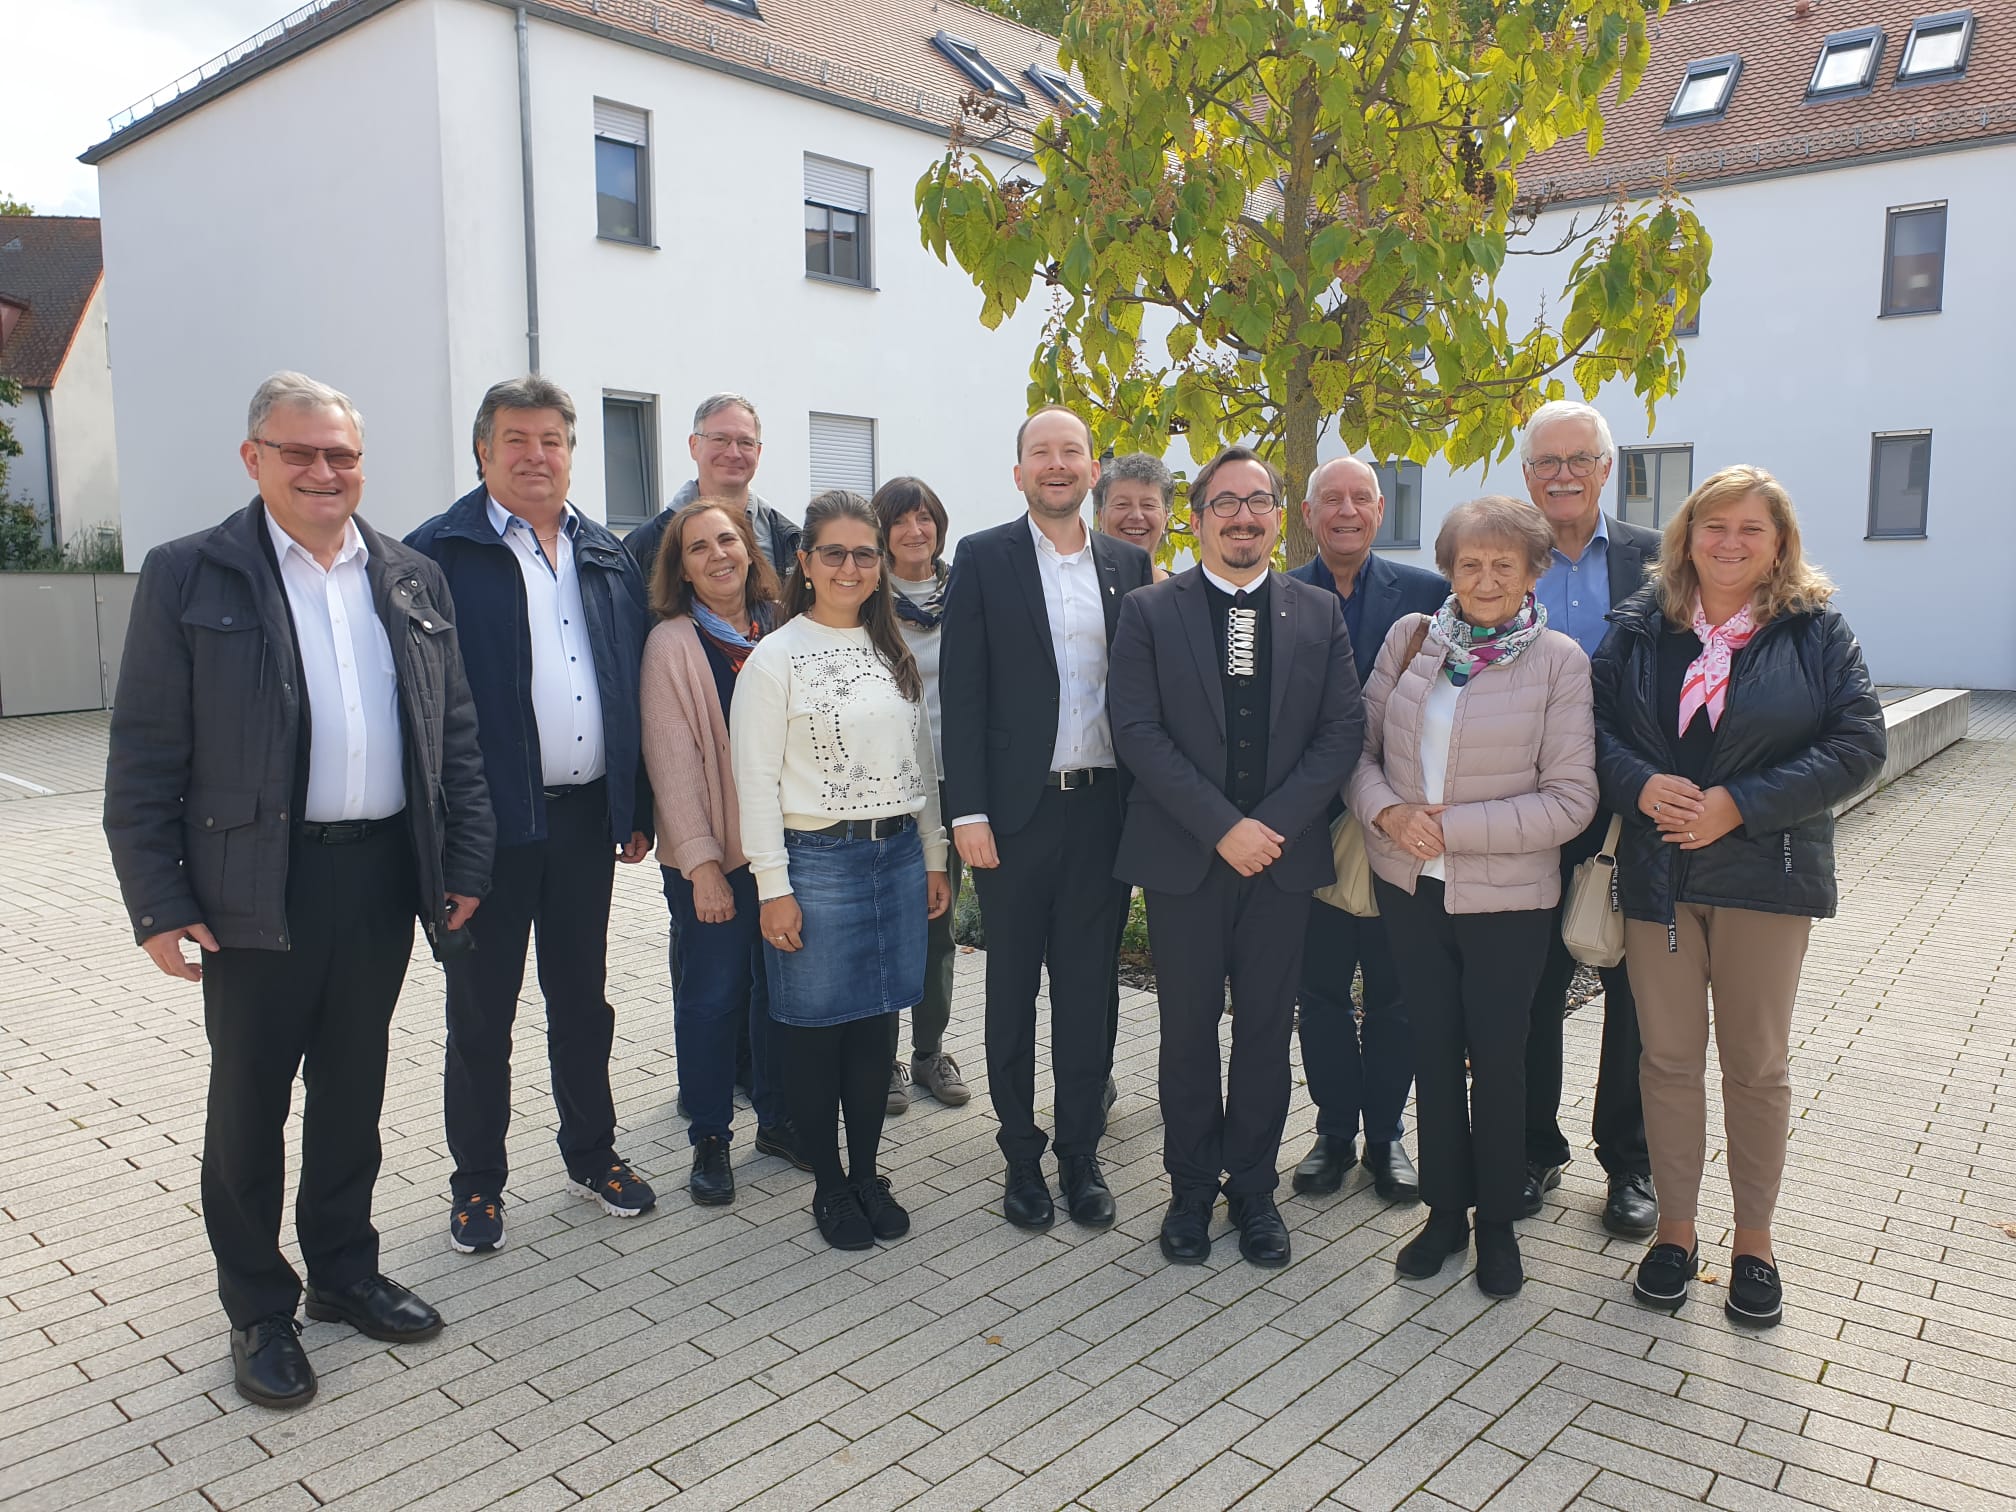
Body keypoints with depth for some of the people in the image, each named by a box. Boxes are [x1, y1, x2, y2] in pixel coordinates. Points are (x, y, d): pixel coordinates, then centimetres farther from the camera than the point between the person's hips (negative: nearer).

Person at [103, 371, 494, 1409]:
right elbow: (143, 761, -5)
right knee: (250, 1103, 10)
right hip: (257, 887, -3)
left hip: (383, 878, 4)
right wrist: (158, 905, -9)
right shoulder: (188, 577, -4)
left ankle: (344, 1271, 35)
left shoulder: (413, 580, 7)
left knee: (353, 1090, 17)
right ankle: (258, 1311, 27)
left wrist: (464, 863, 3)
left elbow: (457, 736, 9)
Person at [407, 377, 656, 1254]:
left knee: (583, 998, 17)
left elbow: (635, 684, 11)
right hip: (489, 820, -4)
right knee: (481, 1013, 9)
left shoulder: (605, 556, 10)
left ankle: (592, 1154, 33)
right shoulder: (438, 554, -6)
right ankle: (477, 1182, 26)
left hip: (585, 816, 5)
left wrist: (638, 808, 8)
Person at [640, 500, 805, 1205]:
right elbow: (673, 760, -9)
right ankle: (710, 1140, 21)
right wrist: (701, 863, -13)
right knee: (711, 997, 4)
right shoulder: (671, 644, -6)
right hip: (711, 853, -4)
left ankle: (777, 1119, 30)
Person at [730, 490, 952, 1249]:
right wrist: (773, 887, -13)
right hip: (818, 860, -5)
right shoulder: (776, 657, -6)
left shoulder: (895, 652, 11)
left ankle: (867, 1174, 27)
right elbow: (755, 779, -9)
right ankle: (829, 1186, 21)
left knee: (876, 1021, 12)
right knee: (816, 1028, 5)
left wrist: (934, 858, 13)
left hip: (898, 855, 5)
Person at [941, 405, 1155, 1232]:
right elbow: (962, 692, -5)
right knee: (1012, 988, 9)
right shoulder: (983, 558, -1)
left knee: (1089, 988, 11)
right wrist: (967, 812, -11)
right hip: (1017, 811, -2)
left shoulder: (1128, 563, 9)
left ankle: (1081, 1153, 25)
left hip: (1104, 808, 3)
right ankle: (1021, 1155, 23)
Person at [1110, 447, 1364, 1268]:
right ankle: (1191, 1189, 25)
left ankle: (1254, 1188, 26)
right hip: (1183, 858, -1)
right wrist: (1223, 827, -16)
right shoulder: (1149, 612, 0)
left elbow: (1342, 732, 0)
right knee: (1188, 1028, 9)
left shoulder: (1320, 614, 7)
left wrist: (1271, 824, -12)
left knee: (1266, 1029, 10)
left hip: (1284, 856, 2)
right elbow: (1136, 730, -9)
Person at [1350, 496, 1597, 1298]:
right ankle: (1445, 1211, 29)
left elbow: (1570, 799, -12)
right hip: (1409, 885, 3)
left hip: (1505, 897, -3)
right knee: (1433, 1049, 13)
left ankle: (1497, 1223, 29)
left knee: (1497, 1058, 10)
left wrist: (1452, 829, -18)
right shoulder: (1410, 637, 1)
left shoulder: (1559, 661, -8)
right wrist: (1387, 812, -15)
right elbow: (1360, 744, 5)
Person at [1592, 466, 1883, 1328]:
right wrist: (1640, 785, -17)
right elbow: (1595, 723, 3)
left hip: (1766, 875, -1)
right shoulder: (1639, 626, 6)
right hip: (1657, 875, 2)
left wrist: (1740, 803, -17)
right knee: (1668, 1058, 7)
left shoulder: (1815, 630, 0)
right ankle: (1675, 1229, 22)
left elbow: (1858, 746, -7)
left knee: (1756, 1064, 8)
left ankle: (1754, 1240, 24)